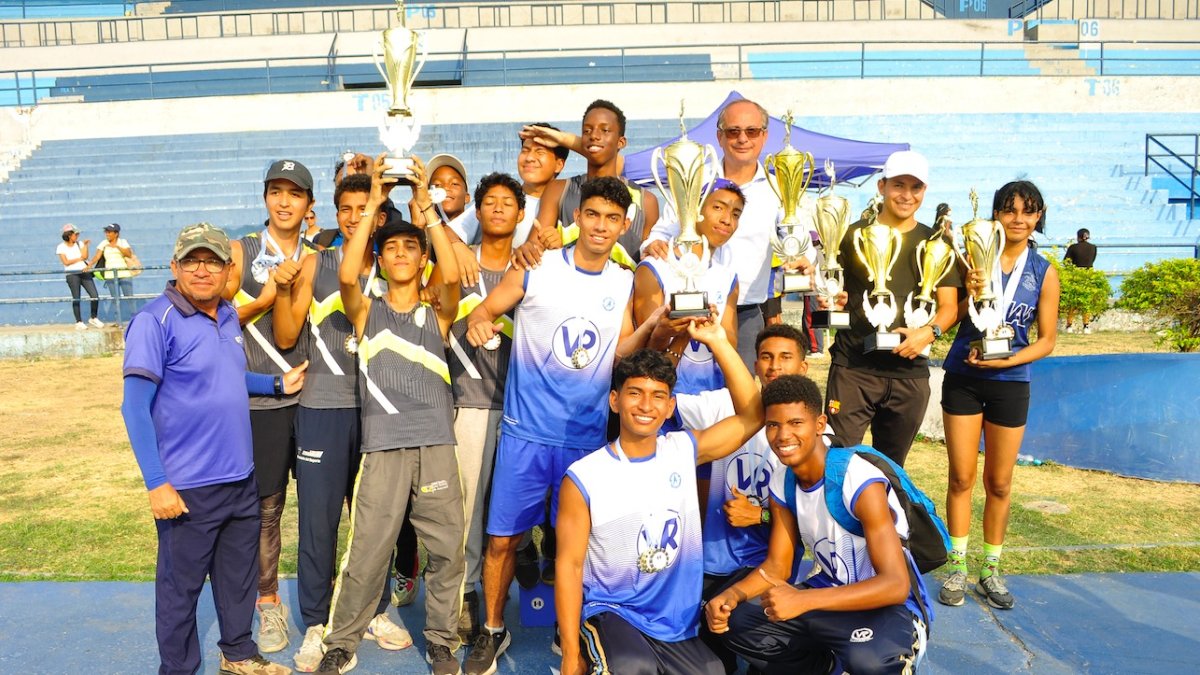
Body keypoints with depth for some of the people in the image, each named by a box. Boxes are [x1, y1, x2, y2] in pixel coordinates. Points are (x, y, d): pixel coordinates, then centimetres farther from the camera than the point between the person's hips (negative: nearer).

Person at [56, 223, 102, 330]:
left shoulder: (79, 244, 13)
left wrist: (85, 245, -4)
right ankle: (79, 322, 4)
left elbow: (85, 256, 1)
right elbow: (66, 262, -5)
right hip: (72, 274, -4)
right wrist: (79, 259, -2)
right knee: (76, 298, -2)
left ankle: (94, 318, 11)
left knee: (95, 296, -5)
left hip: (84, 272, 4)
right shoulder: (61, 247, 2)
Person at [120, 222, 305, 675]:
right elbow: (135, 407, -17)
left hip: (241, 478, 7)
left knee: (239, 576, 20)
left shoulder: (228, 316, 6)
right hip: (187, 487, -7)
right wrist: (156, 483, -20)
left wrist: (277, 384, 11)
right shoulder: (155, 321, -14)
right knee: (180, 587, 10)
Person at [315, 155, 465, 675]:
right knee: (366, 551, 1)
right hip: (383, 448, -1)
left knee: (446, 549, 5)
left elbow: (452, 276, -11)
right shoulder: (367, 312, 10)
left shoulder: (437, 313, 10)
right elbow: (346, 276, -11)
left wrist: (425, 203, -7)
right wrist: (374, 204, -8)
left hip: (436, 446, 1)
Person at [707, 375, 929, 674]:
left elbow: (896, 585, -29)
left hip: (890, 605, -6)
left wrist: (802, 601, -37)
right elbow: (776, 566, 2)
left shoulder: (861, 483, -26)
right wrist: (732, 595, -19)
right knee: (736, 622, -8)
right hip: (832, 595, 7)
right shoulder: (782, 483, -4)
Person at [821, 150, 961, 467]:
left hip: (910, 371, 3)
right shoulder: (854, 234, 4)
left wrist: (930, 332, -14)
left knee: (891, 466, 14)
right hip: (853, 366, -2)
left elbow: (949, 306, 6)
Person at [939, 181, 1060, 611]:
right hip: (963, 379, -1)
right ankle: (957, 567, 16)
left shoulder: (1044, 273, 0)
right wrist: (969, 295, -19)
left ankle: (991, 570, 24)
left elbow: (1046, 340, 2)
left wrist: (1005, 360, -12)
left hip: (1010, 383, 1)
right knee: (961, 477, 4)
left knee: (999, 482, 10)